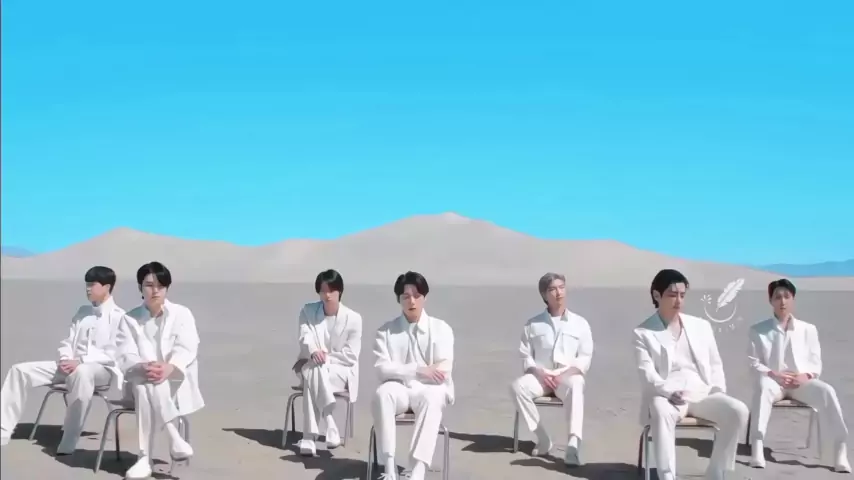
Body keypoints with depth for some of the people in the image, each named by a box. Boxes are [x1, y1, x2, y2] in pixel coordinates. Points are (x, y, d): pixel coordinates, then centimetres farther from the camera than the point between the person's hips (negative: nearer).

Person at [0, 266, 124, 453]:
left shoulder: (118, 317, -5)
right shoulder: (82, 312, 17)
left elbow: (113, 354, -14)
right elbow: (67, 343, 15)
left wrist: (81, 361, -22)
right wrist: (65, 360, -8)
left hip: (102, 369, -7)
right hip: (73, 366, 7)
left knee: (82, 373, -44)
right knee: (20, 370, -6)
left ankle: (68, 443, -37)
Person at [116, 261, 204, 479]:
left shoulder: (182, 314, 4)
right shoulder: (129, 319, 6)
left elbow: (186, 350, -10)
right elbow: (125, 357, -7)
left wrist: (168, 368, -33)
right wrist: (144, 368, -31)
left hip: (175, 381, -1)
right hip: (142, 379, 1)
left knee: (150, 389, -34)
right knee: (146, 388, -35)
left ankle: (145, 457, -31)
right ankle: (174, 438, -33)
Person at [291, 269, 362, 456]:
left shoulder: (353, 318, -5)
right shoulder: (307, 311, 2)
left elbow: (351, 356, -9)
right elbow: (305, 338, -15)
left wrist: (325, 358, -22)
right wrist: (313, 351, -38)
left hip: (342, 371, -2)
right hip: (311, 367, 2)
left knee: (314, 375, -35)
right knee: (313, 371, -36)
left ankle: (309, 437, -38)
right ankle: (330, 426, -38)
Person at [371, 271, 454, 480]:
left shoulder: (441, 328, 5)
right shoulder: (386, 331, 7)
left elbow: (443, 371, -6)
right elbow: (382, 369, -6)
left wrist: (402, 371, -10)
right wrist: (418, 370, -18)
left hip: (429, 390, -1)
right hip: (398, 389, 1)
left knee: (431, 398, -37)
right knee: (382, 394, -34)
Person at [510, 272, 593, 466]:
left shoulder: (580, 323, 9)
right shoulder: (533, 324, 11)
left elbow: (585, 358, 4)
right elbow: (526, 356, 7)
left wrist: (563, 373, -13)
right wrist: (540, 373, -12)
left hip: (568, 376, -2)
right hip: (540, 376, 2)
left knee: (575, 387, -38)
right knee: (517, 386, -30)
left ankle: (573, 444, -49)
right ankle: (543, 438, -22)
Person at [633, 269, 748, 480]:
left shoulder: (701, 326, 17)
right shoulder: (643, 333, 4)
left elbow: (715, 365, 17)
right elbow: (648, 376, -7)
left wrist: (718, 393, -2)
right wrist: (671, 394, -25)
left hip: (702, 394, 4)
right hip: (666, 395, -4)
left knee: (738, 411, -25)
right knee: (661, 412, -39)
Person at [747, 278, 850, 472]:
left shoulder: (808, 329, 14)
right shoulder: (758, 330, 9)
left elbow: (816, 363, 10)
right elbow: (754, 363, 4)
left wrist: (805, 376, -13)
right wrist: (773, 374, -15)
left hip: (801, 382, 2)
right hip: (773, 380, -1)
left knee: (827, 391, -32)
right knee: (762, 387, -39)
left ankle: (840, 450, -34)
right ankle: (756, 447, -47)